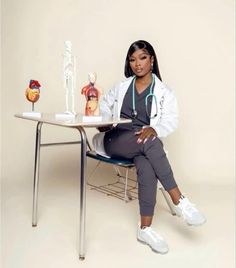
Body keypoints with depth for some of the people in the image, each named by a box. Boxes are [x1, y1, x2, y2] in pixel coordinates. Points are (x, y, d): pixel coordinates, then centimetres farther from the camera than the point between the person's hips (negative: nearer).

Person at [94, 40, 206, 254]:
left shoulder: (164, 92, 9)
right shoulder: (122, 86, 17)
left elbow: (171, 122, -2)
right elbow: (105, 103, 30)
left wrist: (153, 129, -24)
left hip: (143, 142, 0)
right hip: (115, 140, 0)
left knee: (146, 167, -36)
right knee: (150, 144, -34)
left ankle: (145, 228, -30)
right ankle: (179, 200, -33)